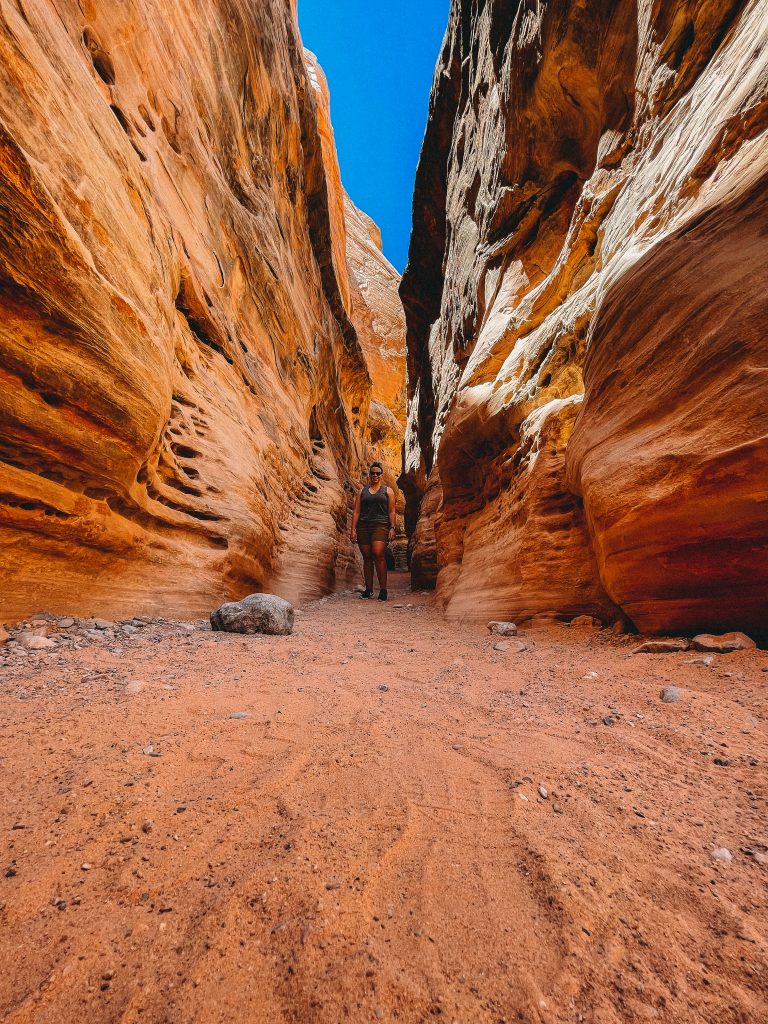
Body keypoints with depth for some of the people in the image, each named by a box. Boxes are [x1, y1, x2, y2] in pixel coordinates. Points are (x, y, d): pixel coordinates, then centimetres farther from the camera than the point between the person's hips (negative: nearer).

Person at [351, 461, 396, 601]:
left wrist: (392, 528, -4)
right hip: (363, 526, 3)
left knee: (378, 554, -19)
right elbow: (356, 512, 12)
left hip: (380, 525, -3)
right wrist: (353, 530, 3)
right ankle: (368, 589, 12)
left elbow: (391, 511, 7)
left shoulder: (387, 490, 13)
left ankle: (383, 589, -13)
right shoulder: (362, 492, 18)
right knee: (367, 558, 3)